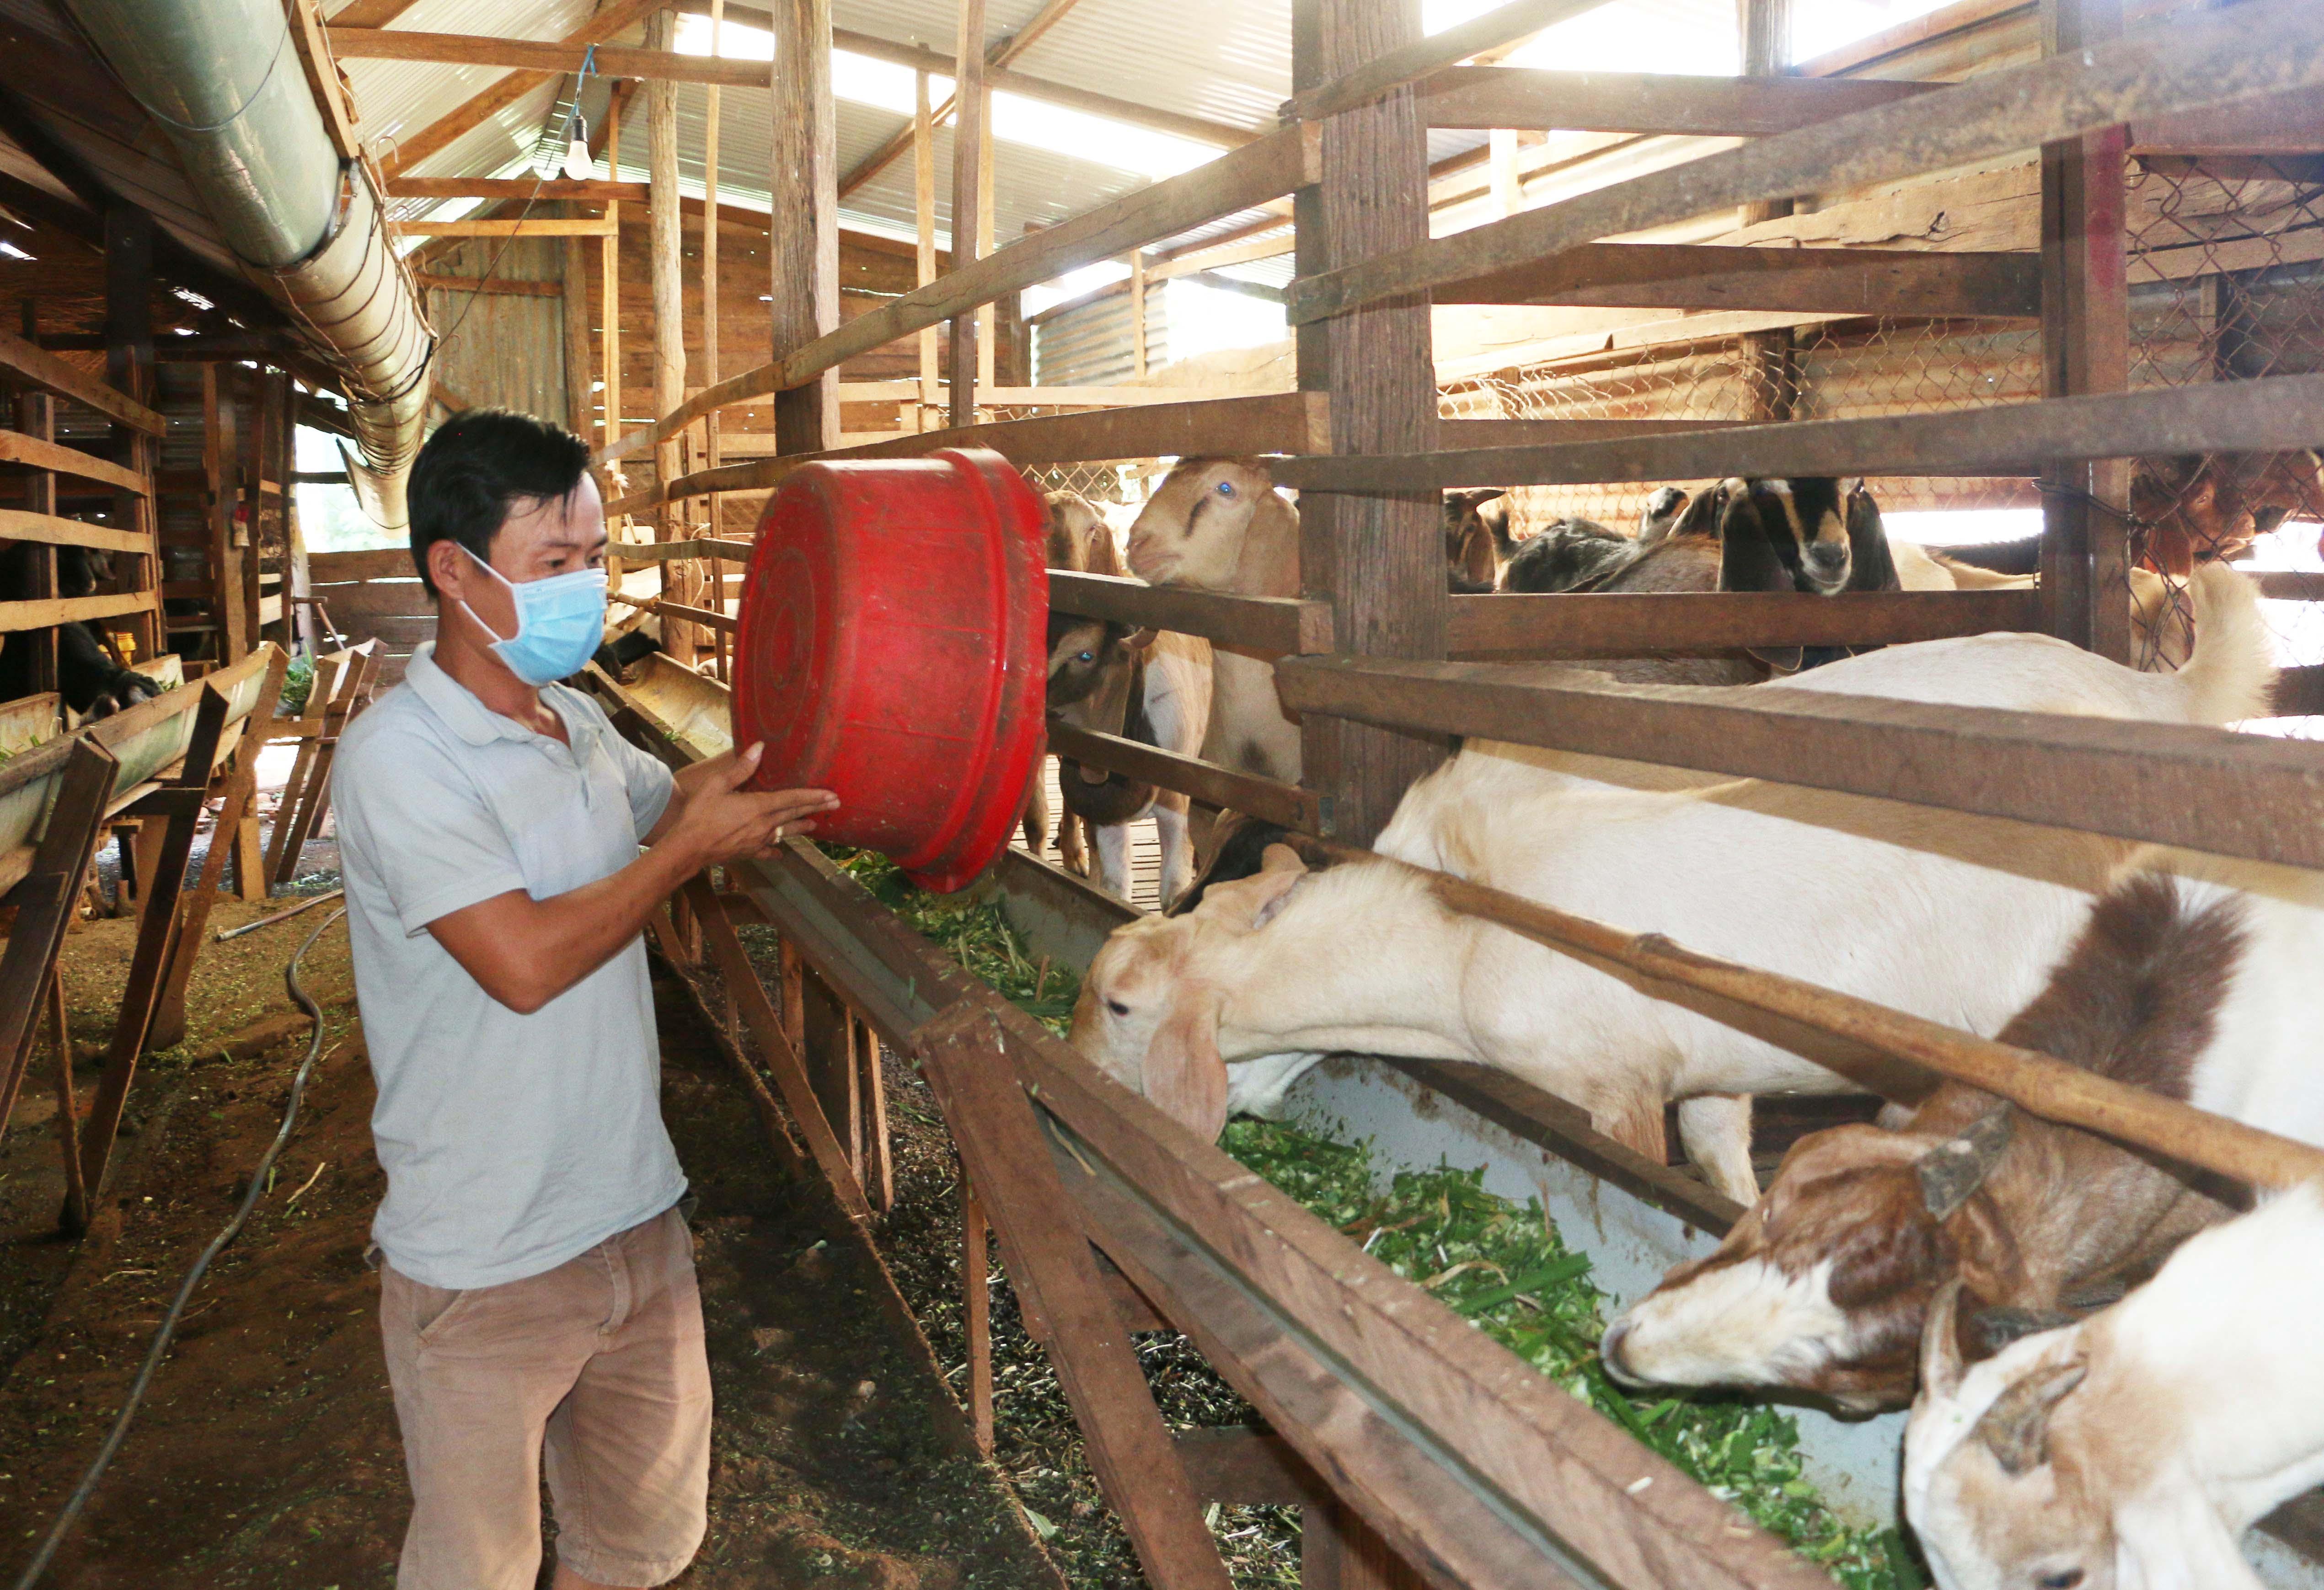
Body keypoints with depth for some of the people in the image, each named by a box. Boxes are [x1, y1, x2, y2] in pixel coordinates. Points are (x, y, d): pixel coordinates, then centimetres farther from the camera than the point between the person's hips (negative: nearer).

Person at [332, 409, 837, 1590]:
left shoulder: (579, 725, 5)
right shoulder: (397, 757, -19)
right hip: (486, 1265, -7)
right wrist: (695, 847, -17)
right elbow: (525, 961, -27)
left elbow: (672, 798, 26)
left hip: (636, 1217, 7)